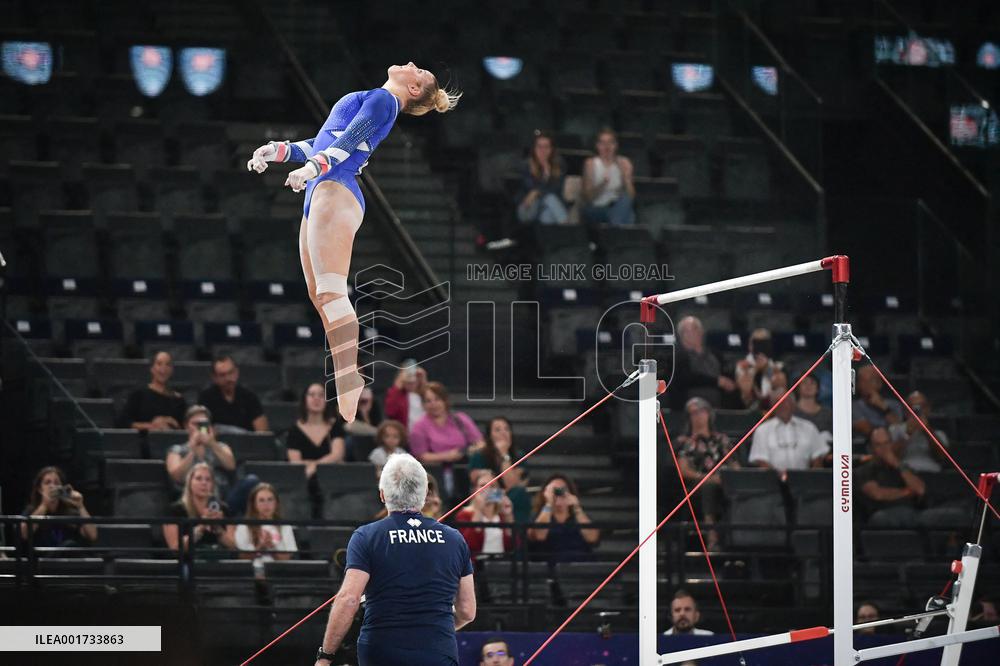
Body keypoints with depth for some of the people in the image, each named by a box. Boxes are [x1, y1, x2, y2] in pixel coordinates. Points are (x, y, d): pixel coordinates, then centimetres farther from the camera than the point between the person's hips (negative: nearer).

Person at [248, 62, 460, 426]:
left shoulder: (382, 99, 2)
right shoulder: (374, 102, 28)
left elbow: (349, 140, -14)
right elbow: (320, 144, 33)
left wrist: (313, 167, -27)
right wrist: (278, 150, 22)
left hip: (335, 191, -10)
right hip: (319, 194, 10)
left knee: (330, 292, -20)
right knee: (319, 297, 5)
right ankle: (347, 385, 1)